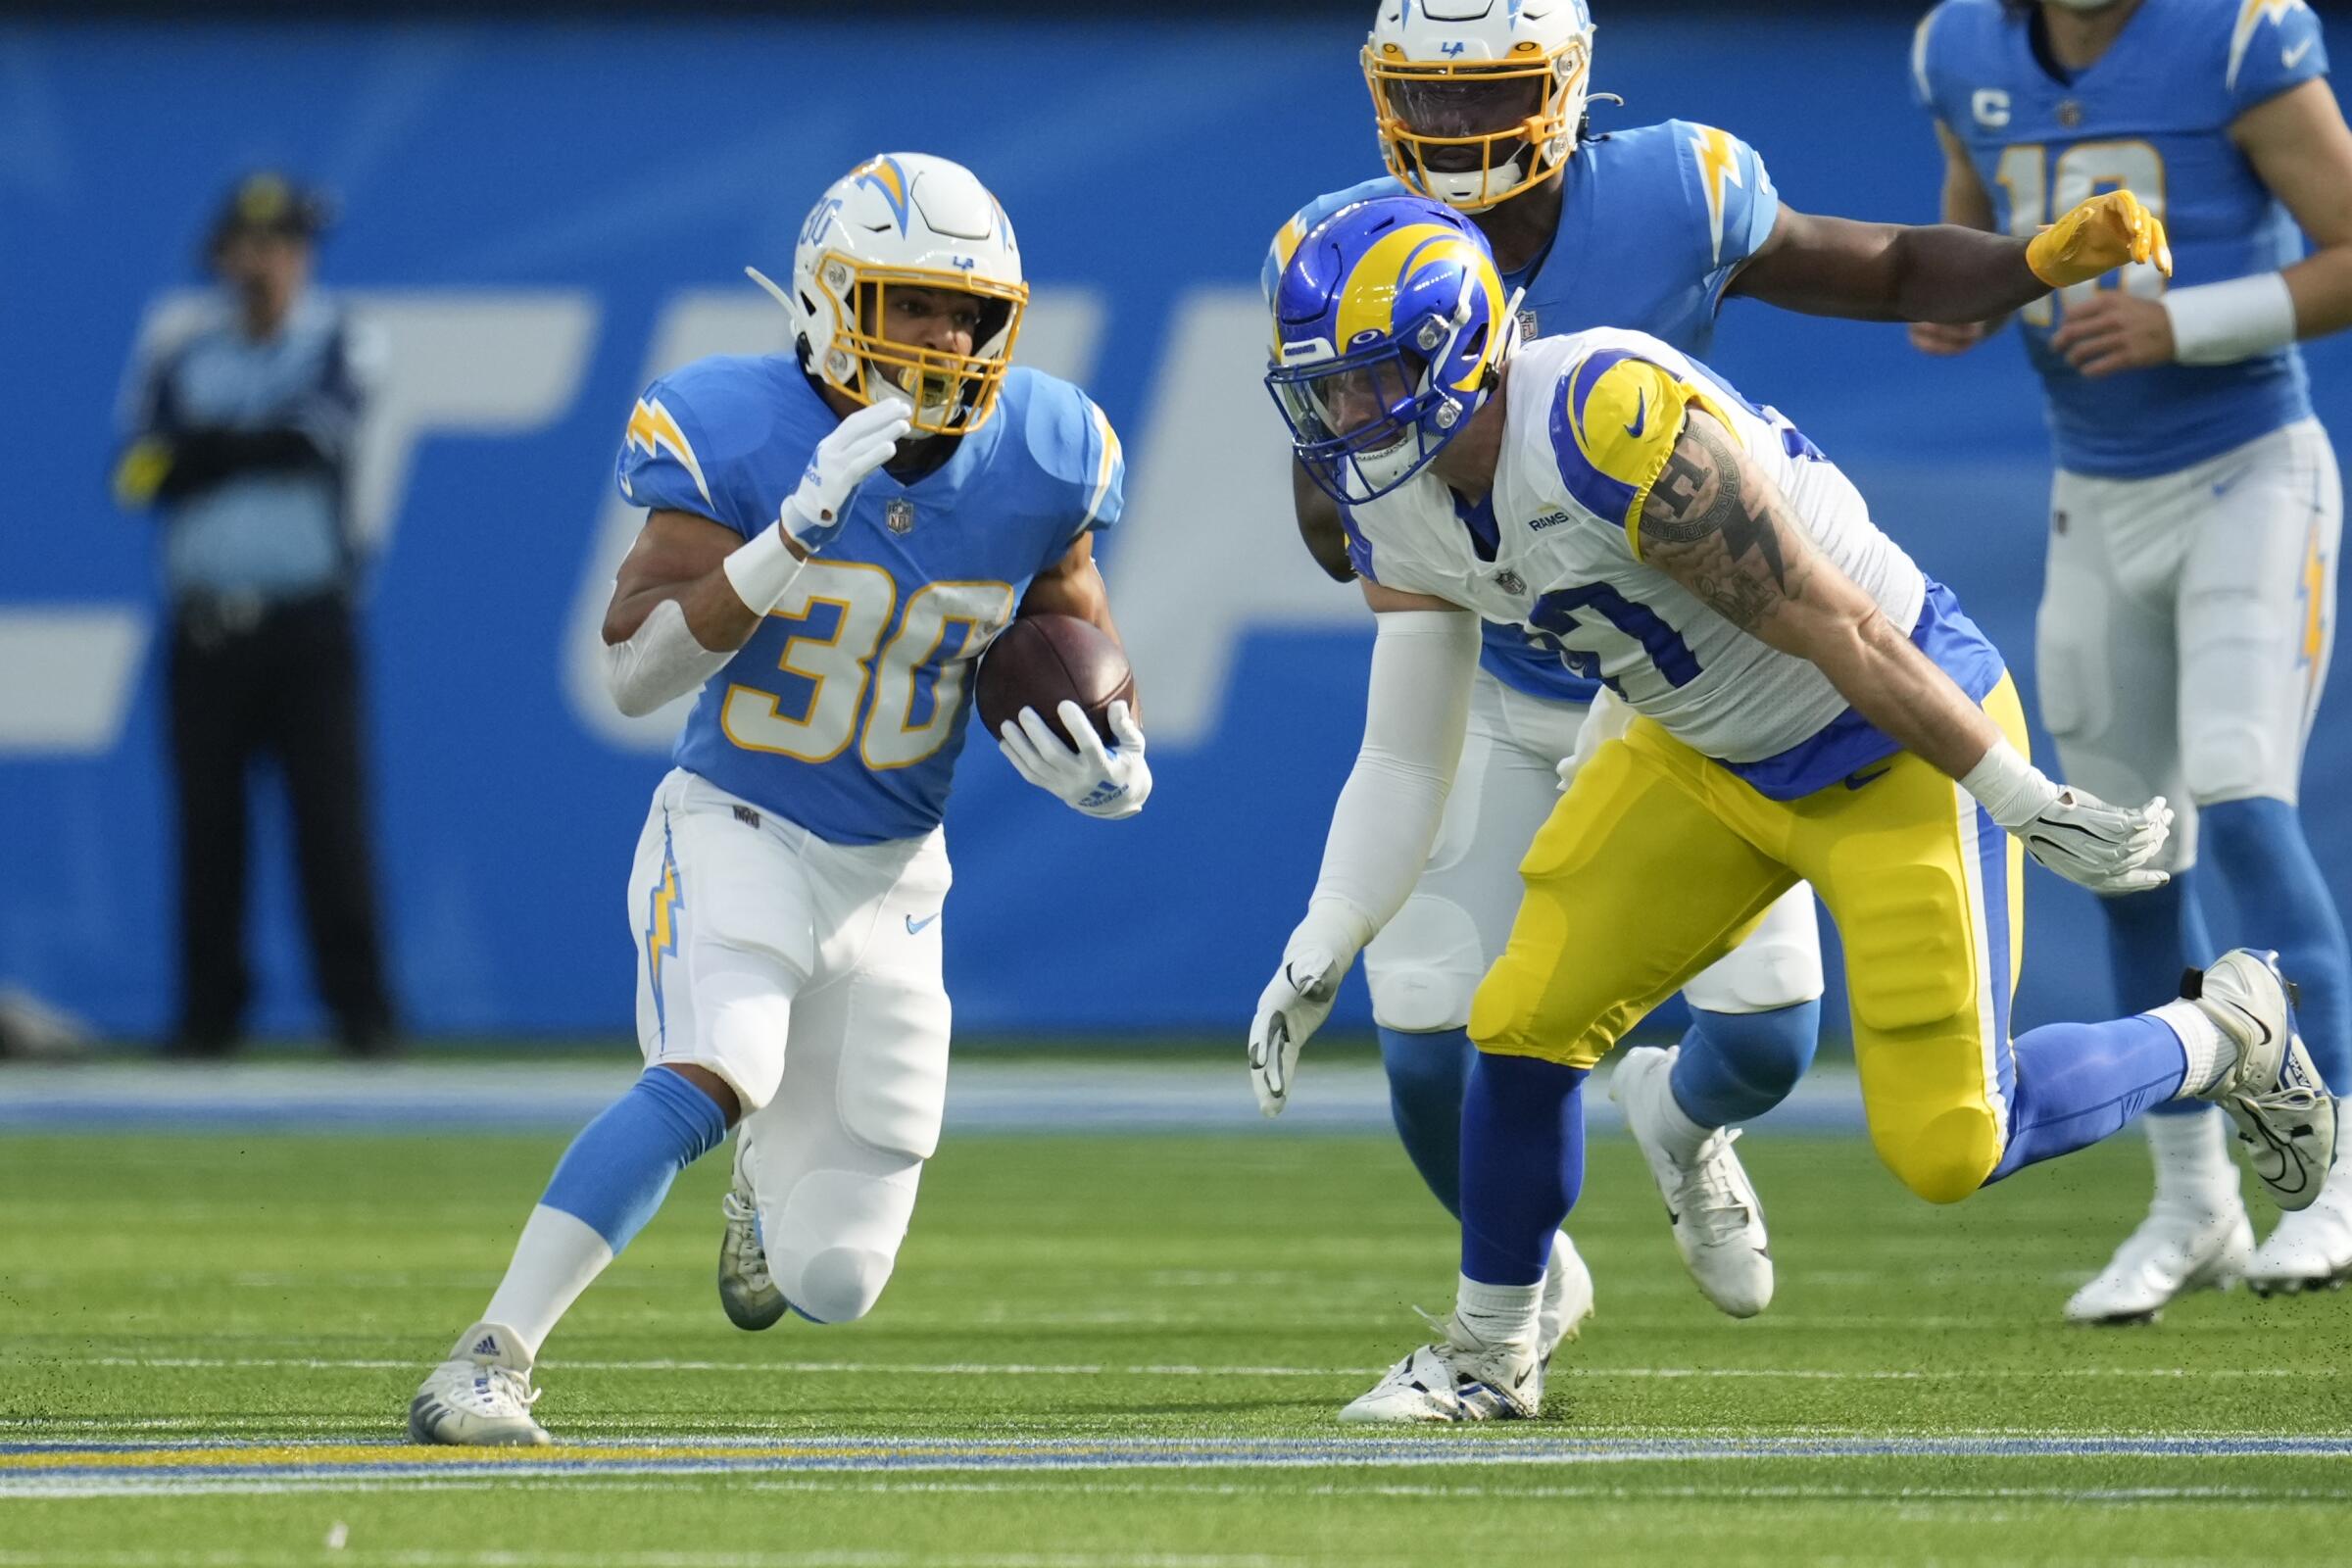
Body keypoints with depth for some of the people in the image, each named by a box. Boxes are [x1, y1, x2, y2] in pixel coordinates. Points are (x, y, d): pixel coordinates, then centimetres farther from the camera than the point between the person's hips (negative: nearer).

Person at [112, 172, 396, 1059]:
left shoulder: (339, 346, 6)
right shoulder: (179, 362, 12)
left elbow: (319, 435, -13)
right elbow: (138, 476, -1)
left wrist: (201, 452, -7)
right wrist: (259, 448, -11)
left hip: (309, 623, -2)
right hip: (206, 627, 2)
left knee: (331, 811, -8)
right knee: (208, 818, 2)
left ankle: (359, 1006, -6)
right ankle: (210, 1010, 9)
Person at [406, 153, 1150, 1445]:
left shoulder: (1038, 464, -6)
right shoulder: (743, 441, -18)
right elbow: (638, 673, -25)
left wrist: (1110, 768, -13)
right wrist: (798, 530, -36)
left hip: (888, 877, 4)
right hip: (735, 835, -4)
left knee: (831, 1285, 6)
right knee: (710, 1077, -35)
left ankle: (771, 1171, 44)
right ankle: (485, 1363, -31)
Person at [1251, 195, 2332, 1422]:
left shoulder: (1621, 428, -34)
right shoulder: (1398, 507, -7)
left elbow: (1847, 636, -28)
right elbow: (1402, 763, 0)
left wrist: (2033, 810, -21)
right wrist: (1319, 954, -12)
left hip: (1903, 741, -7)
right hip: (1709, 758, 7)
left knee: (1946, 1150, -6)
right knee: (1523, 1026, -4)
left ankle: (2224, 1036, 19)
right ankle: (1488, 1355, 16)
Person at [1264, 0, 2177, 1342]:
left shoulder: (1674, 201, -20)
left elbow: (1897, 274, -7)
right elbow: (1330, 521, -7)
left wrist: (2048, 262, -24)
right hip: (1479, 688, 1)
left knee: (1767, 1038, -5)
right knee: (1434, 1047, -9)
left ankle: (1678, 1119, 36)